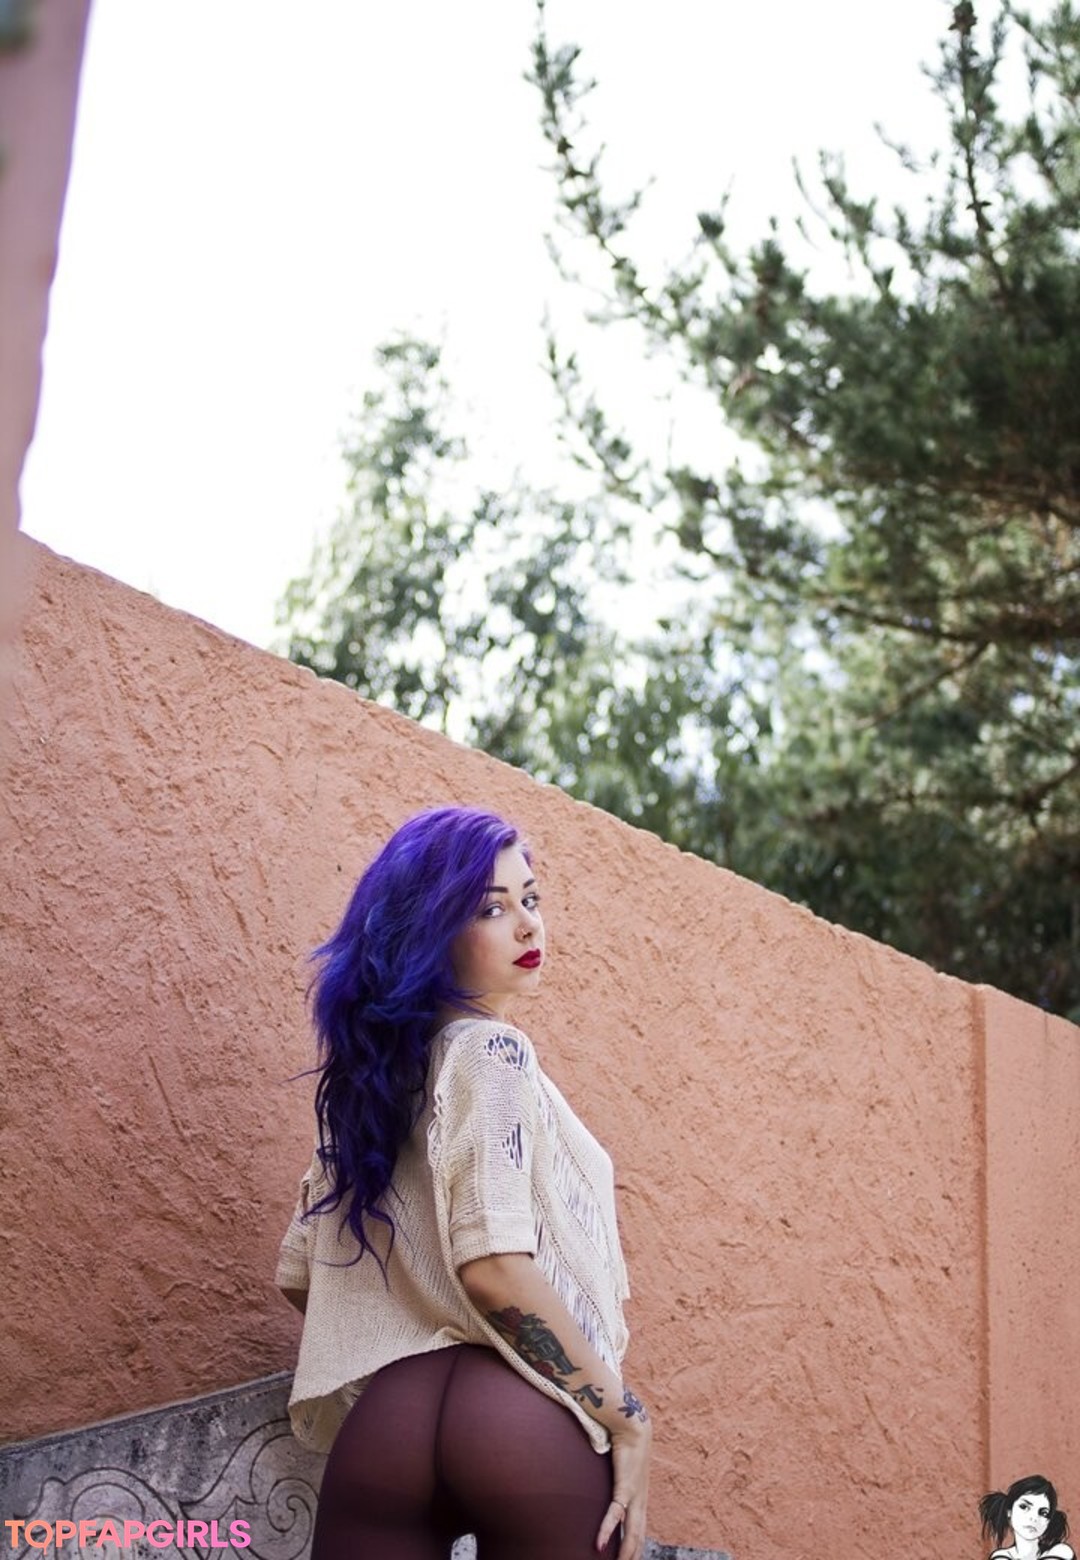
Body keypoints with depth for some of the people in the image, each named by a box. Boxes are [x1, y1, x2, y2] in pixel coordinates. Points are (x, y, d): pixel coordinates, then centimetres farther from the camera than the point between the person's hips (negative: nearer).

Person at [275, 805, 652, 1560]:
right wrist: (629, 1420, -12)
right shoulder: (489, 1050, -5)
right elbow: (494, 1265, -18)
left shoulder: (375, 1066, 17)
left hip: (381, 1421, 7)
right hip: (525, 1422, -6)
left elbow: (301, 1272, 19)